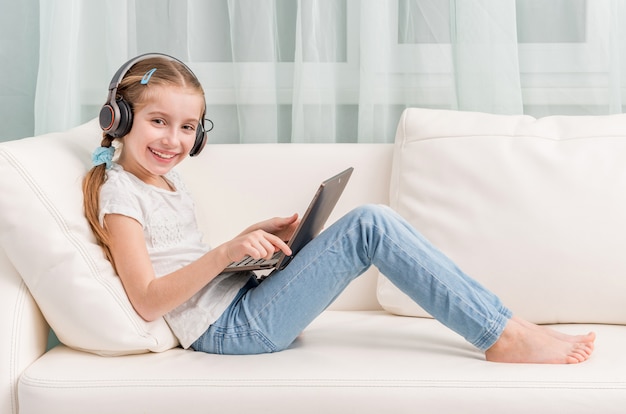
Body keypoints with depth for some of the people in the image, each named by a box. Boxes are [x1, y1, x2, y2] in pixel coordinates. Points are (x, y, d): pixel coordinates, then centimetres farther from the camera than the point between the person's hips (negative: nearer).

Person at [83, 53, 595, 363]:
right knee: (369, 225, -19)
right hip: (228, 327, -9)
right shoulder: (120, 192, -9)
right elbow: (148, 299, -18)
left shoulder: (169, 182, 19)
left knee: (373, 225, -1)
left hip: (245, 305, 9)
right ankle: (504, 335, -14)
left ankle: (505, 328, -3)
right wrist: (226, 252, -28)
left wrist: (255, 235, 4)